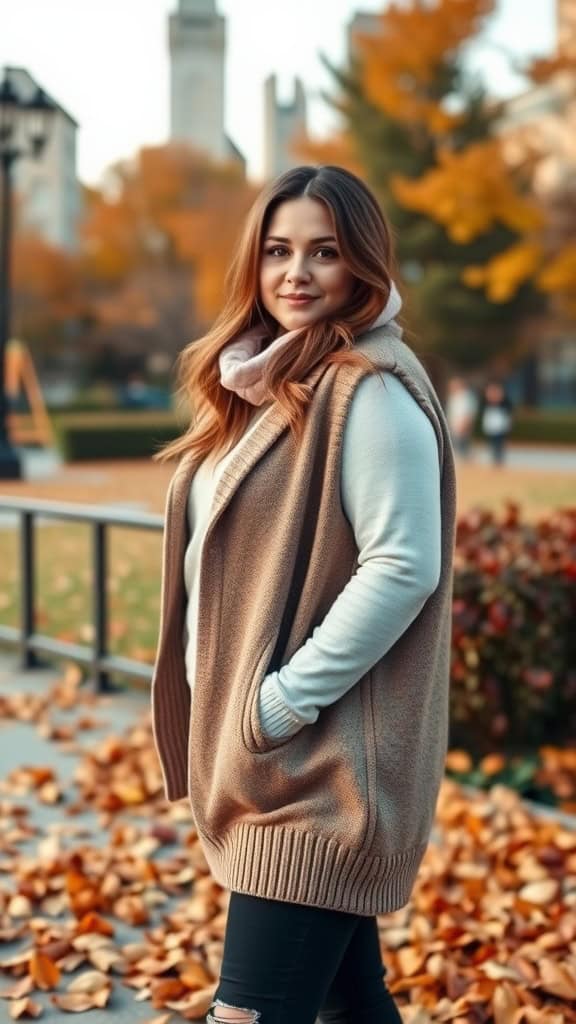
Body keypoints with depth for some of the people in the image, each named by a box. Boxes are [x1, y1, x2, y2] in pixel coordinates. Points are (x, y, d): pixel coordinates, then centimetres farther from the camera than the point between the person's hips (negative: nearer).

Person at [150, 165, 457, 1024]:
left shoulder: (371, 391, -13)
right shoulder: (261, 384, 13)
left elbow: (404, 567, -20)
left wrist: (286, 700, -18)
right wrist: (230, 710, 10)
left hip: (324, 758, -8)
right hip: (259, 751, 8)